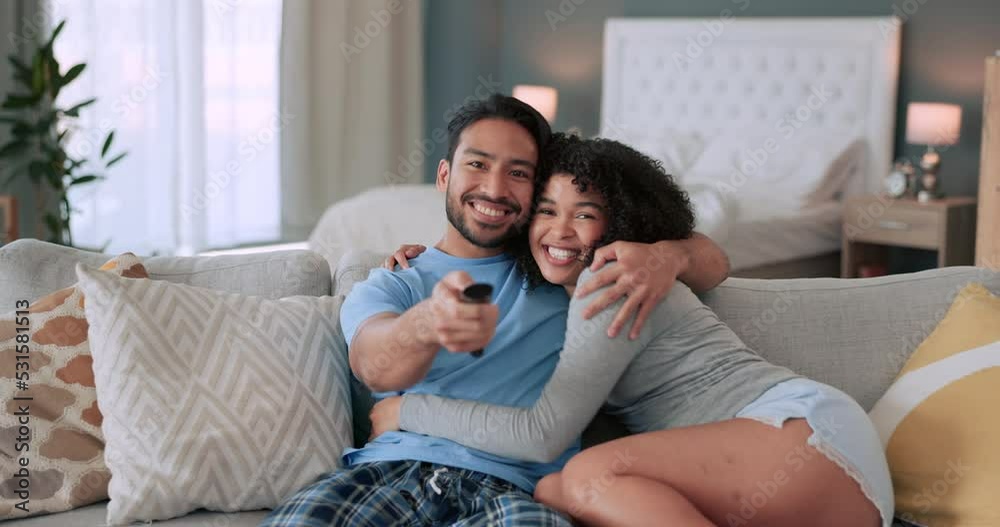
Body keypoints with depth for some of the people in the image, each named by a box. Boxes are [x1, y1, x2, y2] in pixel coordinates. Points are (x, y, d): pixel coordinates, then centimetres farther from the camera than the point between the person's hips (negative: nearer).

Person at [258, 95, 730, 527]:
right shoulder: (383, 289, 18)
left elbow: (712, 264, 25)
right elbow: (373, 364, -6)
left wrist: (667, 256, -2)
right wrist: (426, 324, -33)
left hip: (508, 485, 1)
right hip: (389, 468, 0)